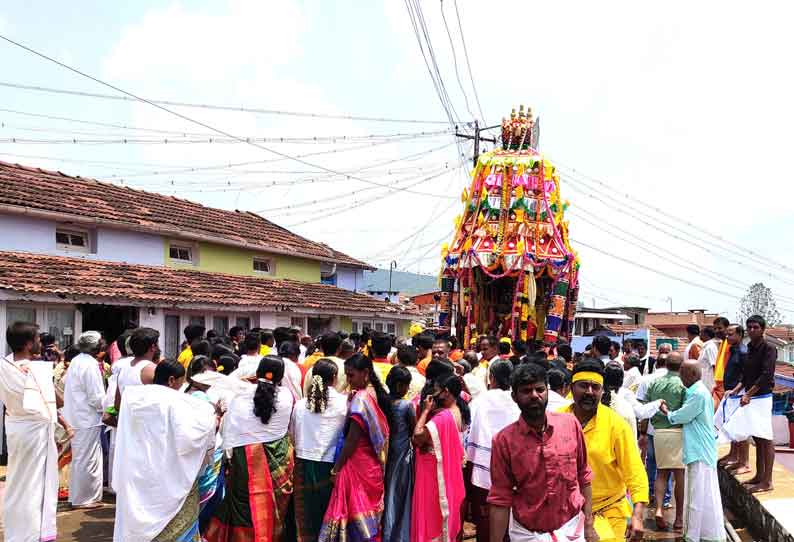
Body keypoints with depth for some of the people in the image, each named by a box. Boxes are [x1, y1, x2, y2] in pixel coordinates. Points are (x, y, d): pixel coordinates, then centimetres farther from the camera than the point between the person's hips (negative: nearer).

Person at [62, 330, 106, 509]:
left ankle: (77, 496, 29)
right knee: (88, 459, 2)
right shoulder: (90, 365, -18)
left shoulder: (76, 361, 9)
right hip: (88, 419, -9)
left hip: (75, 417, 9)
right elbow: (96, 397, -19)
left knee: (80, 458, 19)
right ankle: (85, 498, 10)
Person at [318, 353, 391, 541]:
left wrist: (336, 469, -10)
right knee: (368, 513, 15)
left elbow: (352, 440, -16)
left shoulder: (360, 398, -17)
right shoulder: (375, 394, 7)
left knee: (355, 513, 0)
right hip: (373, 464, 8)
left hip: (357, 463, -8)